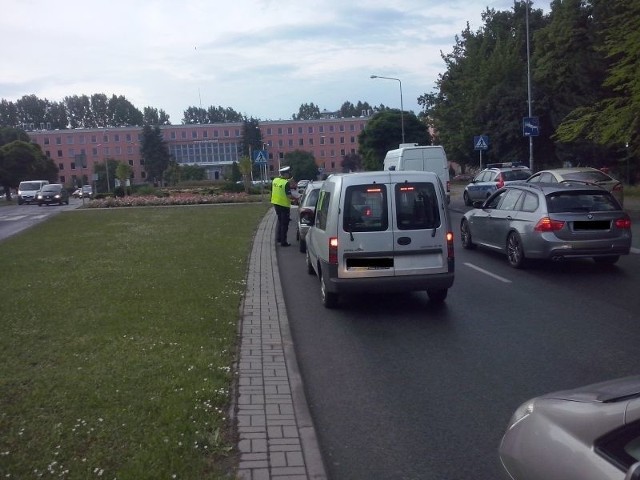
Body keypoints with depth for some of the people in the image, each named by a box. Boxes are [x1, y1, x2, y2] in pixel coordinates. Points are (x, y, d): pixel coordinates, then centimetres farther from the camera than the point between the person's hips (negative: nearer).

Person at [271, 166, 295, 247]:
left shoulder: (275, 180, 1)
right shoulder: (286, 183, -20)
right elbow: (289, 196, -23)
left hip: (276, 203, 7)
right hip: (284, 205, -7)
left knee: (280, 221, 23)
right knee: (284, 224, 4)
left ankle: (278, 238, 26)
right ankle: (283, 242, 8)